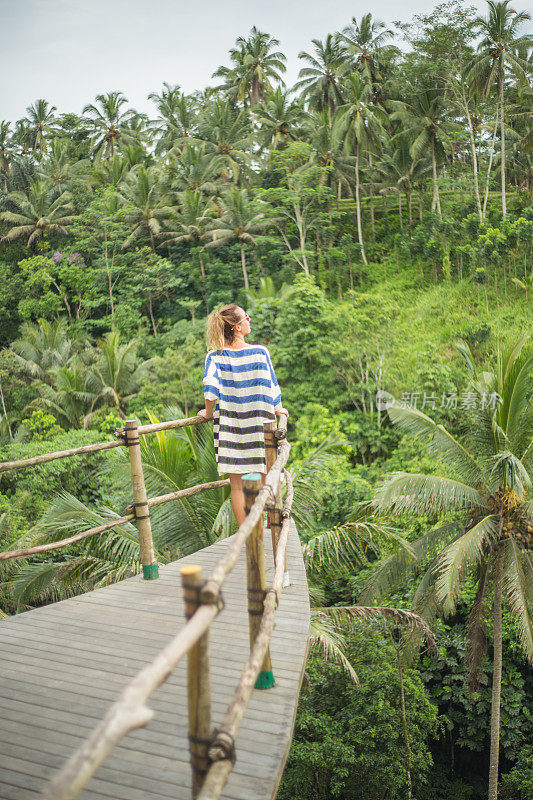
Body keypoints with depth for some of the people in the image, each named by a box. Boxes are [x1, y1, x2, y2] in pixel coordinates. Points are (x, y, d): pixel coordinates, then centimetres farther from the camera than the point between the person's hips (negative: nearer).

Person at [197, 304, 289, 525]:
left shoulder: (215, 357, -5)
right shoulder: (260, 352, -6)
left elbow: (210, 388, -15)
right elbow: (271, 386, -1)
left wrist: (209, 413, 2)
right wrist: (277, 410, 16)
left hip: (230, 426, 1)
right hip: (259, 425, 0)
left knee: (237, 485, 7)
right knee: (265, 481, 14)